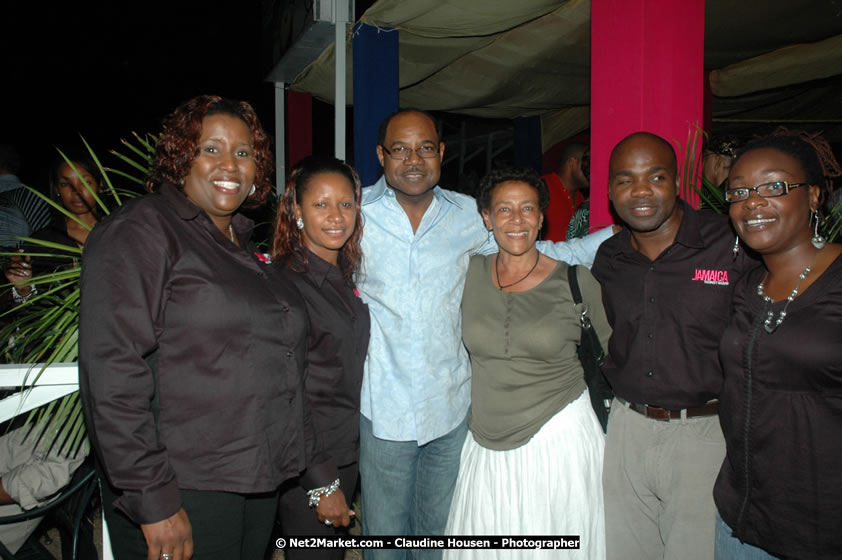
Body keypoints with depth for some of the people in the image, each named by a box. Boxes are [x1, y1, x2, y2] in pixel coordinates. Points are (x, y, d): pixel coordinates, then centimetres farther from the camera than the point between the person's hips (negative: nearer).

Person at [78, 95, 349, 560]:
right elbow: (113, 373, -18)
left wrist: (320, 476, 17)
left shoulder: (246, 245, 14)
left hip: (259, 483, 7)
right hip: (182, 492, -7)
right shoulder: (140, 231, -8)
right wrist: (153, 501, -20)